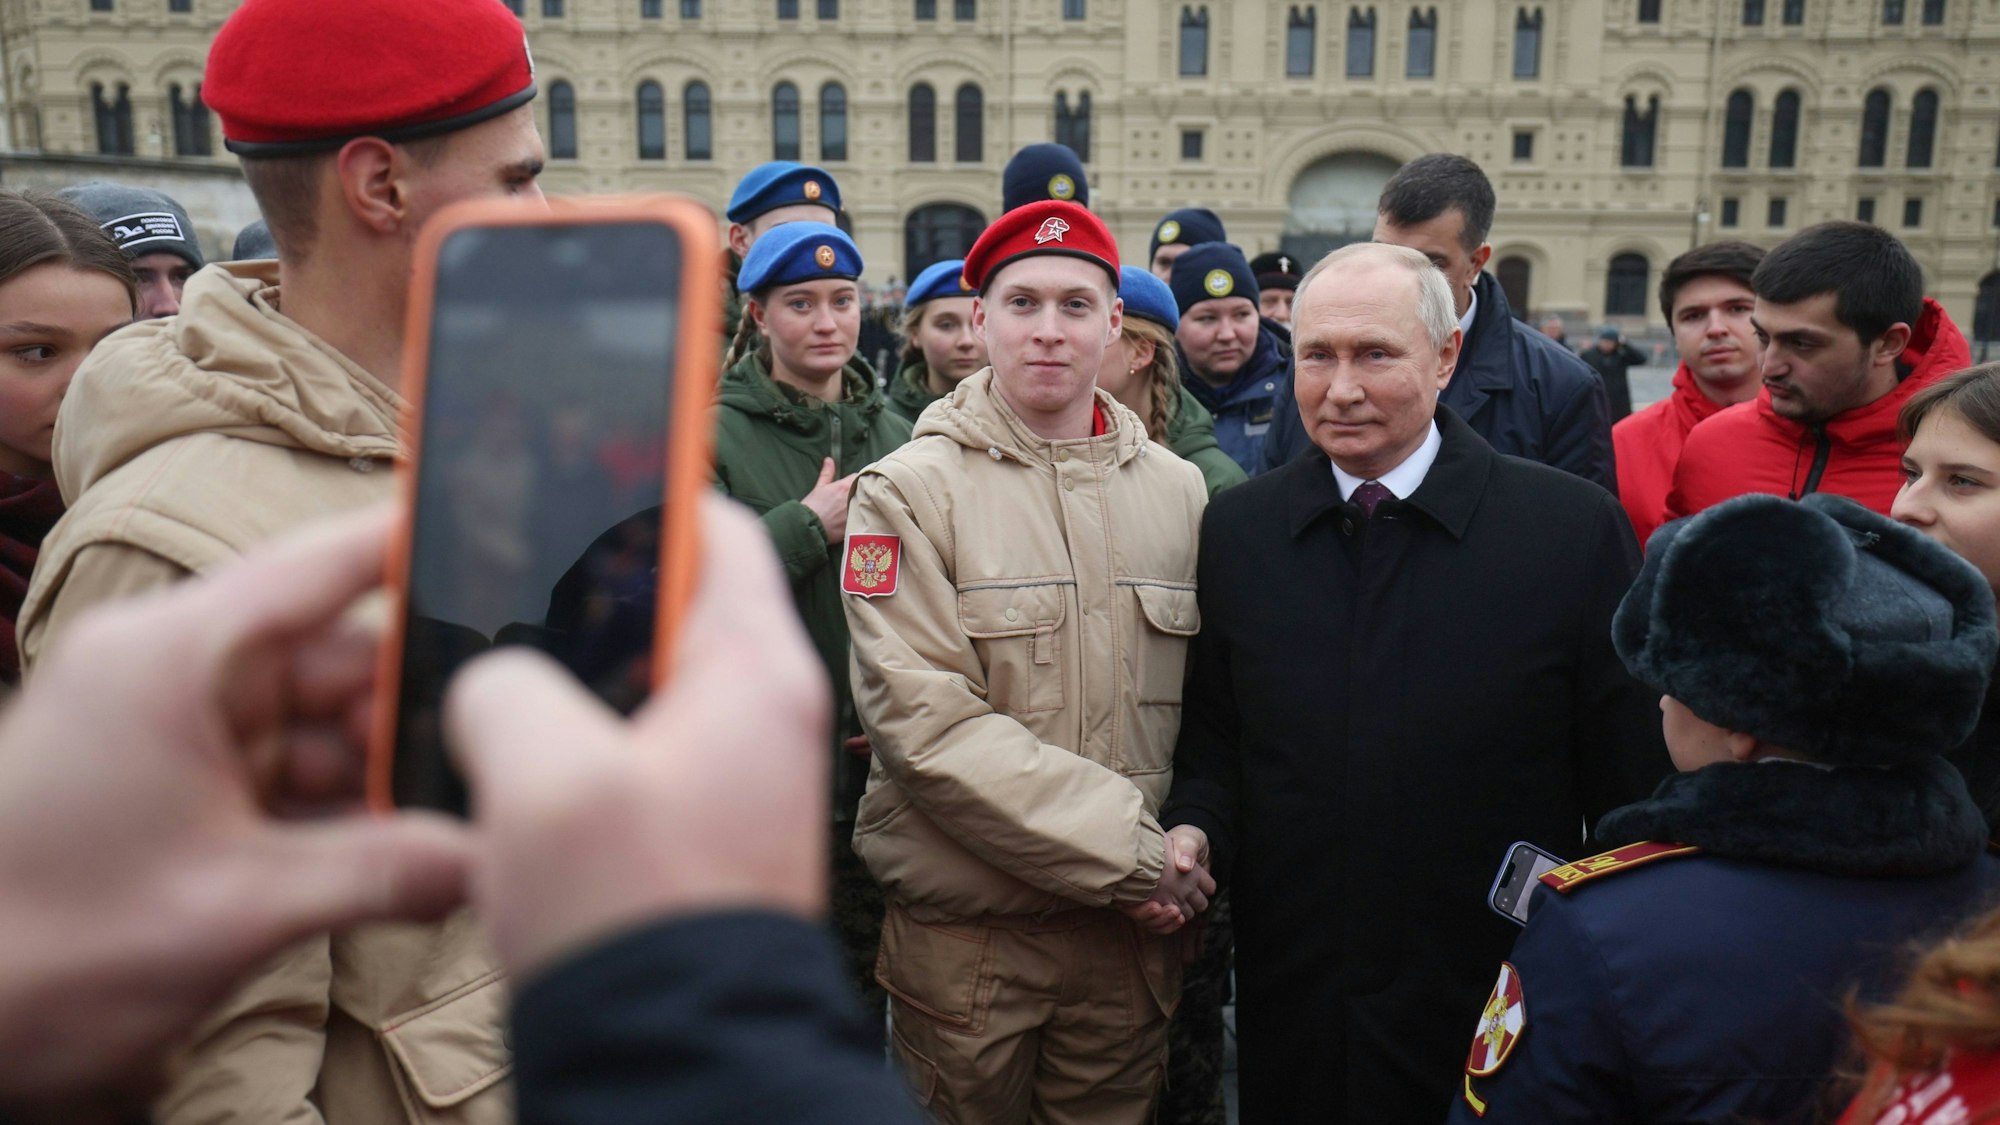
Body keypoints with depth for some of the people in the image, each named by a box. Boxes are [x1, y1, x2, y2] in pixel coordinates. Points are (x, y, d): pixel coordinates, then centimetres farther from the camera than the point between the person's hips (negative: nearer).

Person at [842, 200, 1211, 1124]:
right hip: (962, 933, -3)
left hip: (1135, 931, 3)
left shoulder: (1180, 490, 5)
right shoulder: (911, 491, -8)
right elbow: (925, 720, -16)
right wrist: (1131, 850, -16)